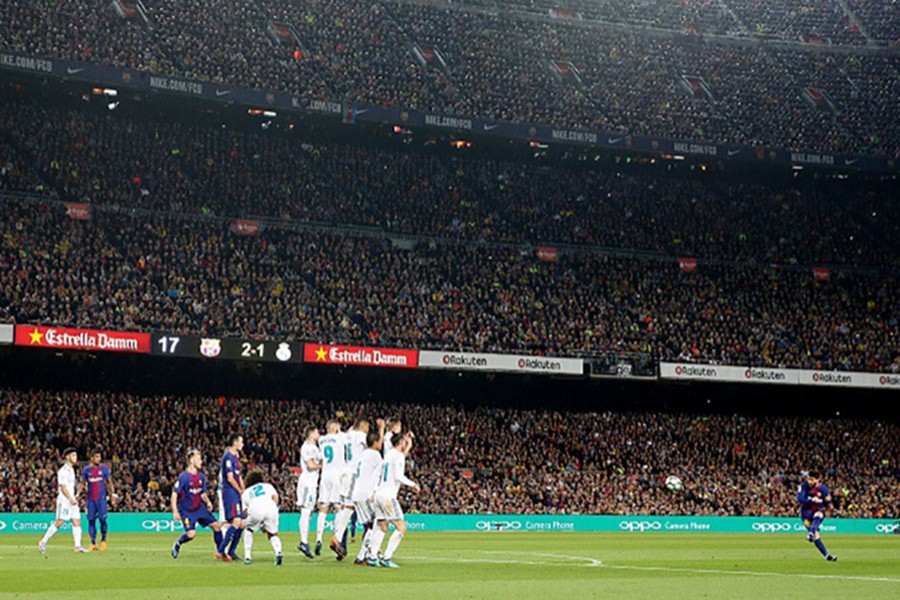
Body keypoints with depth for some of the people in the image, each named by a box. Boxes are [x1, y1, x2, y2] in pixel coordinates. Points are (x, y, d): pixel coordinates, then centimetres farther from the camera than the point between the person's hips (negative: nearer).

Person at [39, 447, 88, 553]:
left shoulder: (71, 470, 17)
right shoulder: (63, 471, -12)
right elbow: (63, 487, -18)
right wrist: (70, 499, -22)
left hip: (71, 500, 9)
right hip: (64, 500, -9)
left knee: (77, 522, 1)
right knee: (59, 522, -8)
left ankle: (78, 546, -1)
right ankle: (43, 542, 4)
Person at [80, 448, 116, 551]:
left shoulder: (104, 468, 3)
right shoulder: (87, 470, 5)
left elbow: (109, 482, 6)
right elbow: (83, 484, 10)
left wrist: (113, 495, -1)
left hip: (101, 498, -2)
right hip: (90, 499, 2)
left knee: (102, 519, -8)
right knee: (91, 520, 1)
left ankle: (103, 540, 10)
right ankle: (93, 543, 7)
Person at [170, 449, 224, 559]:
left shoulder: (201, 476, 3)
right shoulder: (183, 477, -17)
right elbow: (174, 494, -16)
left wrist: (208, 502, -6)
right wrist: (175, 512, -21)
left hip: (199, 508, 6)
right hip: (186, 510, -6)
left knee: (216, 526, -2)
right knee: (191, 533, -20)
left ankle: (219, 552, 10)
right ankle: (177, 545, 12)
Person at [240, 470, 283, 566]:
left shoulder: (245, 492, 36)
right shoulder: (267, 486, 37)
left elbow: (245, 510, 27)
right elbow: (275, 497, 16)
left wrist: (260, 525, 28)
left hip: (255, 509, 0)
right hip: (271, 508, 0)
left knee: (248, 529, 28)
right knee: (272, 533, 18)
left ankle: (247, 557, 19)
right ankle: (278, 552, -10)